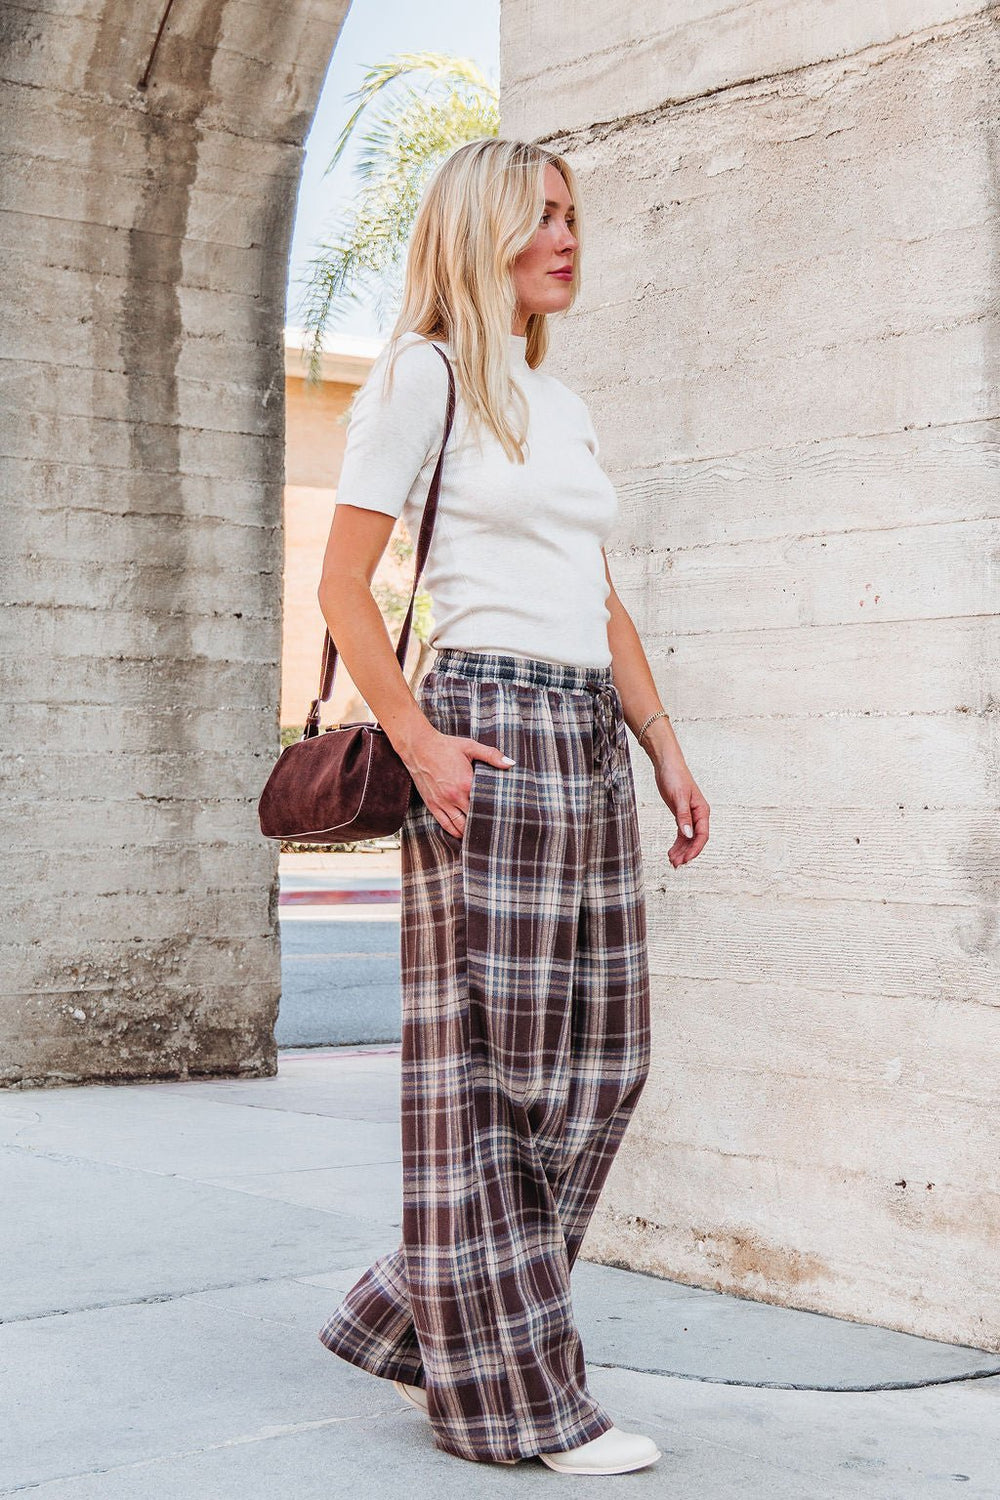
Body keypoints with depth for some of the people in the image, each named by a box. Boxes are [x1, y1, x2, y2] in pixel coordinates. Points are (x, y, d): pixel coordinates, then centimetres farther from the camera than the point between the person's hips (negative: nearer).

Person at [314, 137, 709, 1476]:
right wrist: (419, 743, -16)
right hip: (488, 732, -8)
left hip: (591, 742, 8)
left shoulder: (563, 402, 21)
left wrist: (667, 749, 15)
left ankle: (425, 1323, 22)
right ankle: (509, 1392, 7)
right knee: (488, 1064, -3)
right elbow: (343, 586, -6)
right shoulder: (421, 374, -1)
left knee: (597, 1059, 7)